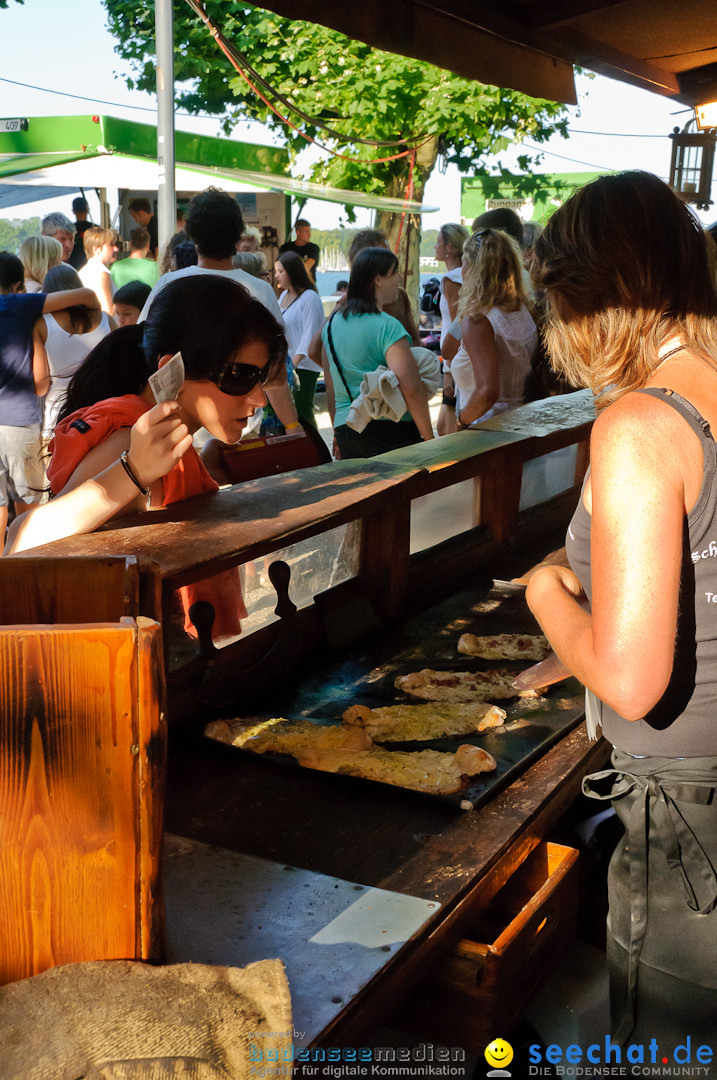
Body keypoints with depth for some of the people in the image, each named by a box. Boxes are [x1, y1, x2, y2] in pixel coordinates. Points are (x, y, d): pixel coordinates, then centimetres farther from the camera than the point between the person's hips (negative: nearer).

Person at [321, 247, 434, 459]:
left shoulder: (332, 324, 11)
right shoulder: (387, 327, -11)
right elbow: (411, 388, -19)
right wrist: (429, 439, -12)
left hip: (345, 431, 7)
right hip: (390, 431, -7)